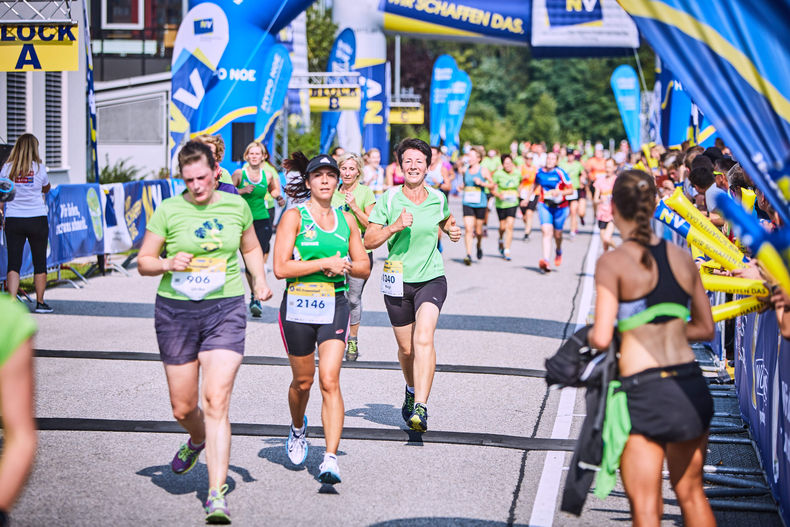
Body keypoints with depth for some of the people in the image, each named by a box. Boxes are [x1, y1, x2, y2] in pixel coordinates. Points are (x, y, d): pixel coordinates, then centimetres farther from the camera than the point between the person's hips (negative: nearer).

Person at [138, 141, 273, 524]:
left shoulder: (236, 206, 4)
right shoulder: (168, 210, -2)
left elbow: (251, 248, 21)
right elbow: (143, 262, 2)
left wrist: (260, 281, 4)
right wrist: (168, 264, -18)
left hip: (225, 309, 0)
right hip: (176, 310, 1)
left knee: (216, 400, -15)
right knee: (182, 408, 8)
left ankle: (217, 495, -14)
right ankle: (198, 440, 46)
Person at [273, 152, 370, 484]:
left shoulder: (346, 220, 9)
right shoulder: (294, 217, -3)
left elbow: (364, 268, 17)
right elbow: (280, 268, -12)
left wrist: (345, 265, -5)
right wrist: (325, 263, -14)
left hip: (335, 307, 2)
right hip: (298, 307, -2)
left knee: (330, 381, -11)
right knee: (303, 380, 11)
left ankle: (330, 460, -15)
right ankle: (298, 429, 44)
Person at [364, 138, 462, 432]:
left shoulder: (438, 199, 2)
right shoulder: (389, 199, -5)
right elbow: (368, 241, -6)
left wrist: (453, 231, 4)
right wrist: (395, 226, -21)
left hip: (432, 279, 0)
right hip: (398, 280, 0)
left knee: (423, 338, -22)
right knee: (406, 348, 10)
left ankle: (420, 408, -29)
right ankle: (412, 389, 43)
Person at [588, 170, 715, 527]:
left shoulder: (613, 263, -9)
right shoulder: (682, 258, 7)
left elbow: (601, 338, -14)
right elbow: (705, 328, 13)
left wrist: (589, 337, 7)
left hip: (645, 393, -5)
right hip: (692, 387, 6)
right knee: (690, 492, 22)